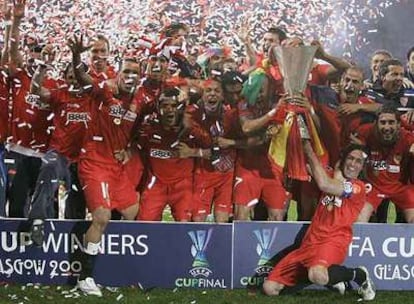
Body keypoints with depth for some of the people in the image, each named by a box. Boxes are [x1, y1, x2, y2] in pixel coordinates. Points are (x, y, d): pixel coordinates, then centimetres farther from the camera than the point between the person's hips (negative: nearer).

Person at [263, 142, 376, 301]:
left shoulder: (358, 187, -2)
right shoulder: (333, 178, 20)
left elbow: (324, 184, -15)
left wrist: (308, 148, -9)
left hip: (333, 242, -7)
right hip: (309, 243, 7)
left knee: (318, 275, -41)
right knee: (270, 288, -4)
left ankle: (360, 275, -7)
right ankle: (329, 277, 16)